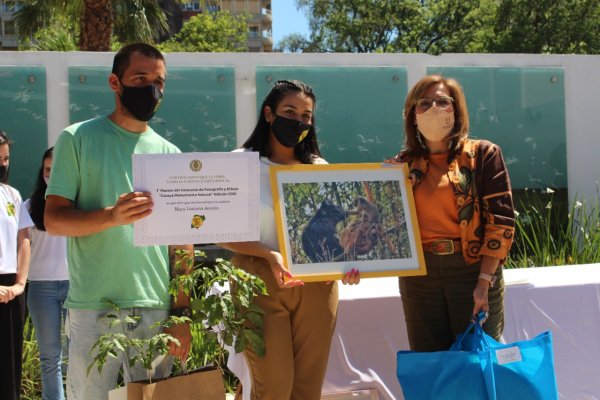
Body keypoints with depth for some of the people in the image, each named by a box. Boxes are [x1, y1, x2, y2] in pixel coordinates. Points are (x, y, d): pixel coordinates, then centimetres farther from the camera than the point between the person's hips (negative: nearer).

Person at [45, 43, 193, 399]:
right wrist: (111, 216, -23)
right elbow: (54, 220, -5)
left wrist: (182, 312, 3)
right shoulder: (78, 139, 1)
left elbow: (181, 242, 11)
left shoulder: (170, 154, 11)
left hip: (157, 310, 3)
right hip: (94, 309, -3)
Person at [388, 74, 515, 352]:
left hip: (474, 269, -3)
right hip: (419, 276, 3)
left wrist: (485, 280, -13)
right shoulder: (402, 166, 8)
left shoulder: (483, 154, -1)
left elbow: (500, 219, -6)